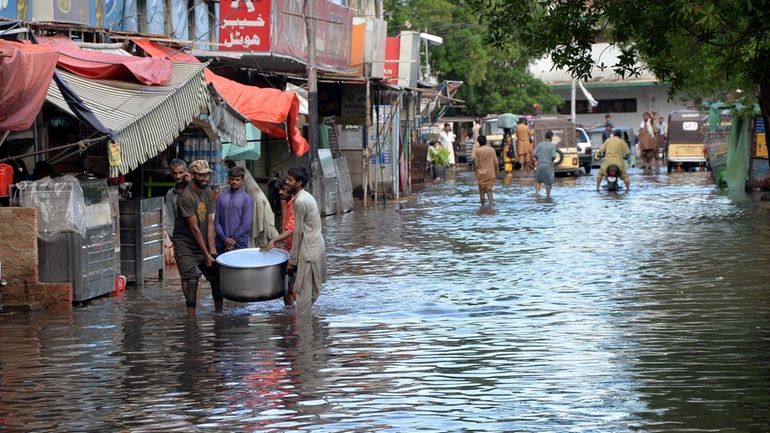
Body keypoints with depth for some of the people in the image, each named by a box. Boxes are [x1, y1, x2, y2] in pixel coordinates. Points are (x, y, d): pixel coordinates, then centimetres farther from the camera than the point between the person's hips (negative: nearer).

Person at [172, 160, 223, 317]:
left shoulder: (208, 193, 4)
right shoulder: (186, 197, -19)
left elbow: (210, 223, 1)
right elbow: (194, 228, -18)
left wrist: (212, 250, -7)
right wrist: (206, 255, -15)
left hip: (203, 244, 7)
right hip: (186, 246, -7)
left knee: (217, 276, 6)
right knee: (191, 280, -14)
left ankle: (219, 313, 18)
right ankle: (191, 317, -12)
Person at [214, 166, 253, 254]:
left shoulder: (246, 198, 0)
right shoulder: (221, 197, 6)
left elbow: (246, 224, -6)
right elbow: (216, 221, 4)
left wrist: (233, 240, -9)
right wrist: (225, 239, -7)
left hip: (239, 244, -2)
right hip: (221, 244, 2)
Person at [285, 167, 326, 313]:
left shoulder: (300, 201, -18)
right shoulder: (306, 196, 12)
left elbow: (298, 232, -16)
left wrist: (292, 261, -12)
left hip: (309, 250, -10)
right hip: (316, 245, 10)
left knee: (303, 293, -6)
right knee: (311, 291, 15)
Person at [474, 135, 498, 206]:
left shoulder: (478, 151, -8)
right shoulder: (492, 150, -1)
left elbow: (477, 164, -7)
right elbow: (495, 162, 0)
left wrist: (476, 171, 7)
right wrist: (496, 171, 13)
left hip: (481, 173, -2)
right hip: (490, 173, 2)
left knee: (482, 191, 9)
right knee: (489, 189, 11)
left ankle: (483, 205, 12)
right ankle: (491, 202, -7)